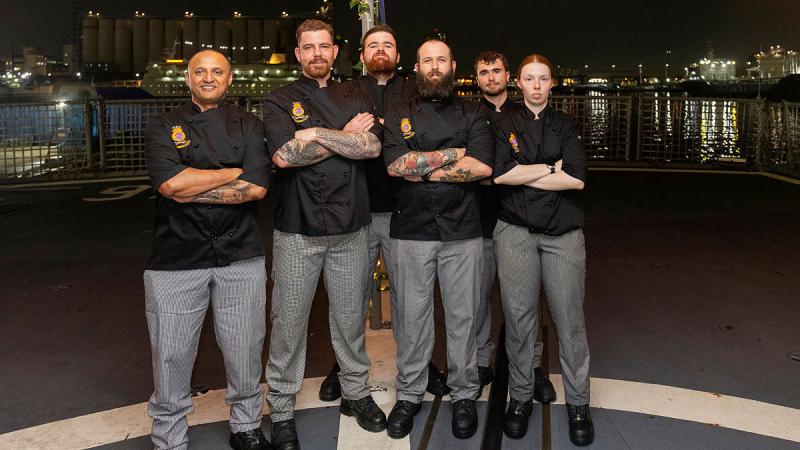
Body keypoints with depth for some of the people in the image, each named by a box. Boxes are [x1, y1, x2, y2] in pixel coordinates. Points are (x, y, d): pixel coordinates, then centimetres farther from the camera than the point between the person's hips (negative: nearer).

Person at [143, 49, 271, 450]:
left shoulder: (247, 126, 8)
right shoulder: (164, 127, 6)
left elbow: (257, 188, -8)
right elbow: (170, 182, -13)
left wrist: (192, 190, -11)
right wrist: (235, 172, -8)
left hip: (241, 257, 1)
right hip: (177, 259, -1)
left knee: (245, 355, 10)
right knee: (171, 358, 5)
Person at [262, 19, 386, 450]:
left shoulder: (356, 99, 10)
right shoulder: (280, 100, 1)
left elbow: (372, 146, -8)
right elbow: (284, 155, -16)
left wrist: (316, 133, -13)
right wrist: (345, 136, -8)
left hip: (350, 228, 3)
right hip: (297, 230, -2)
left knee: (350, 318, 14)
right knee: (289, 323, 5)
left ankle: (356, 393, 32)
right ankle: (281, 412, 20)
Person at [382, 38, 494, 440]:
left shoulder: (473, 115, 8)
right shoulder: (398, 115, 8)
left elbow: (482, 167, -9)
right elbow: (395, 165, -10)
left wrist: (422, 168, -9)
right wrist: (454, 155, -9)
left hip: (462, 231, 0)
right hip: (411, 230, 0)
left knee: (462, 316, 8)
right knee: (411, 317, 7)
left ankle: (464, 395, 23)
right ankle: (409, 395, 23)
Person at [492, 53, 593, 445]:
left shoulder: (566, 126, 10)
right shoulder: (504, 125, 8)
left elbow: (576, 179, -5)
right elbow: (499, 174, -10)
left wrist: (524, 175, -6)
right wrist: (551, 169, -6)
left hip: (563, 232, 1)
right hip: (515, 232, 0)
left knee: (570, 318, 1)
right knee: (519, 317, 4)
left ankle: (578, 402, 15)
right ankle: (520, 397, 20)